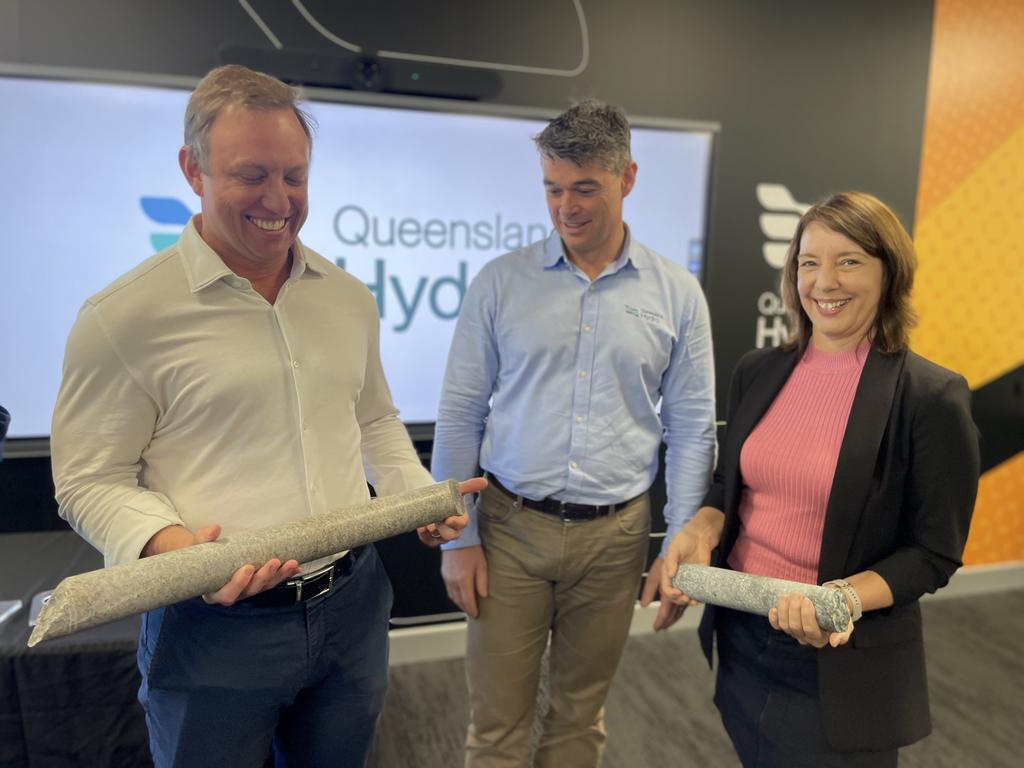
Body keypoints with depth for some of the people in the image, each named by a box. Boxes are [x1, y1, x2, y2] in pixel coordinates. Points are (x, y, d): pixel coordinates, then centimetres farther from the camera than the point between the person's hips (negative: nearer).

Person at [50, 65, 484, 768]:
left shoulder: (350, 299, 5)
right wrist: (172, 546, -25)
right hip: (216, 628, -4)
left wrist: (419, 497, 2)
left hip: (352, 606, 5)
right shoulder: (124, 317, -12)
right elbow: (91, 479, -8)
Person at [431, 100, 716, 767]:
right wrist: (458, 538, -2)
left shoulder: (678, 294, 0)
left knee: (581, 713, 18)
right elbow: (460, 415, 0)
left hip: (615, 534, 1)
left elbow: (691, 430, 3)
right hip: (510, 528, 0)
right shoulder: (501, 282, -2)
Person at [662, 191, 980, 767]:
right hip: (740, 639, 5)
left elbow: (934, 553, -9)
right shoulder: (758, 372, 1)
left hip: (842, 667, -4)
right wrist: (701, 531, -10)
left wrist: (846, 597, -26)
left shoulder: (932, 398, -13)